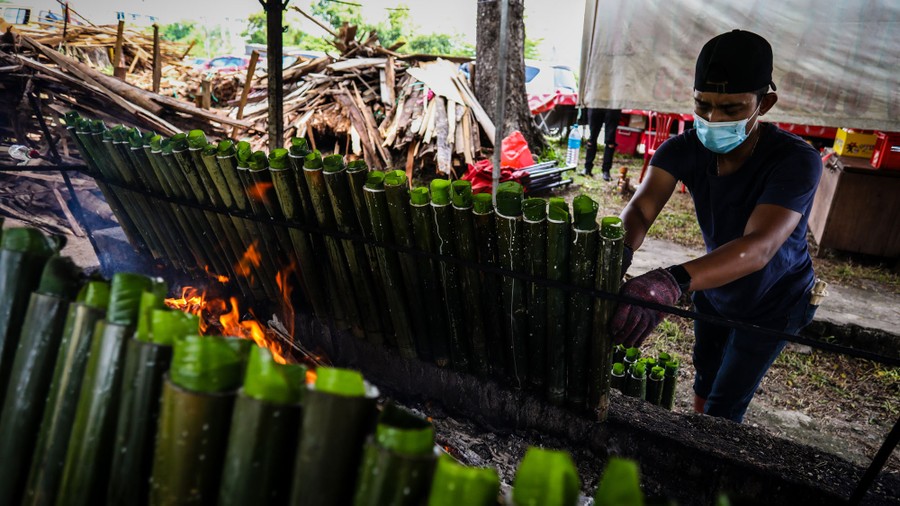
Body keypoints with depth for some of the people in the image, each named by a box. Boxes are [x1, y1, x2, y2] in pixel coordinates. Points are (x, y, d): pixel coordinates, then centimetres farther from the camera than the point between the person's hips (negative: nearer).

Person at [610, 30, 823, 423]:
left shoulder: (797, 161, -34)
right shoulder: (684, 149, -22)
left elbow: (759, 247, -48)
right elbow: (640, 207, -35)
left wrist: (673, 281, -66)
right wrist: (618, 253, -59)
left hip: (773, 302, -4)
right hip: (715, 287, 4)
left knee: (724, 409, 2)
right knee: (704, 381, 22)